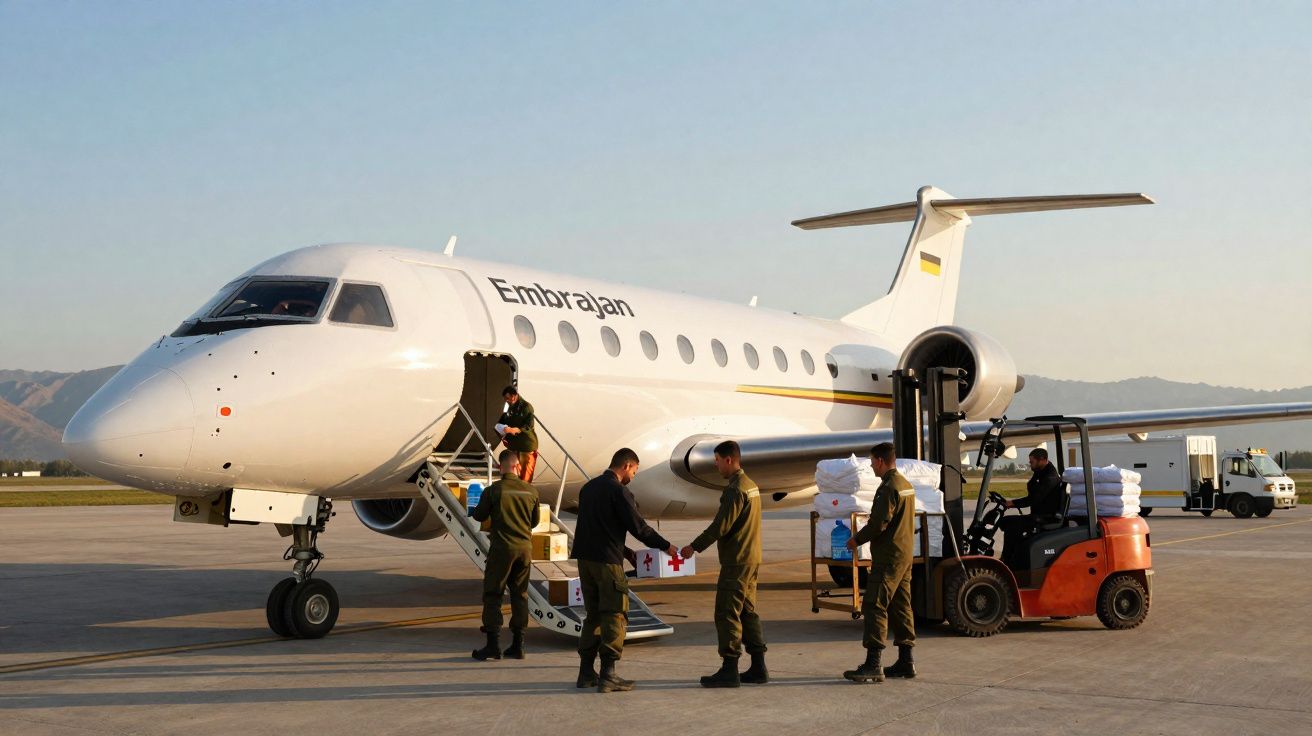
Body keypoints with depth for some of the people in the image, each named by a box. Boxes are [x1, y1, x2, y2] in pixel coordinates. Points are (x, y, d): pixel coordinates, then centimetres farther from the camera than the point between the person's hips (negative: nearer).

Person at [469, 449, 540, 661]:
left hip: (502, 548, -3)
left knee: (492, 595, 4)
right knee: (520, 595, 11)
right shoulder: (531, 491, 0)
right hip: (525, 548, 4)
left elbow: (479, 516, 3)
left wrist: (474, 509, 25)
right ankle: (518, 645, 12)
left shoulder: (493, 490, -10)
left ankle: (493, 645, 1)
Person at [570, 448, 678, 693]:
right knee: (614, 616, -2)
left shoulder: (588, 487, 14)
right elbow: (638, 527, -12)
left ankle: (586, 672, 15)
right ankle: (607, 675, -5)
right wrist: (665, 546, 0)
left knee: (593, 615, 15)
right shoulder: (618, 491, -11)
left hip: (585, 559, 8)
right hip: (607, 562, -8)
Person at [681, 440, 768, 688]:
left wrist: (695, 547, -11)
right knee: (748, 612, 13)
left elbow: (720, 526, -19)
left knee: (727, 614, -6)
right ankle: (758, 668, 15)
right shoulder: (751, 486, 14)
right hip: (752, 560, 10)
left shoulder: (735, 490, -17)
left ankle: (729, 669, -5)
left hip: (736, 562, -10)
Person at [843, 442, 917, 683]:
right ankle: (905, 661, 17)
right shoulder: (906, 485, 16)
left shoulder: (888, 488, -16)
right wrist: (863, 537, 21)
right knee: (900, 607, 13)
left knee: (874, 605, -10)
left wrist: (857, 539, -6)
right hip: (905, 555, 10)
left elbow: (878, 523, -21)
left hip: (888, 557, -10)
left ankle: (873, 665, -14)